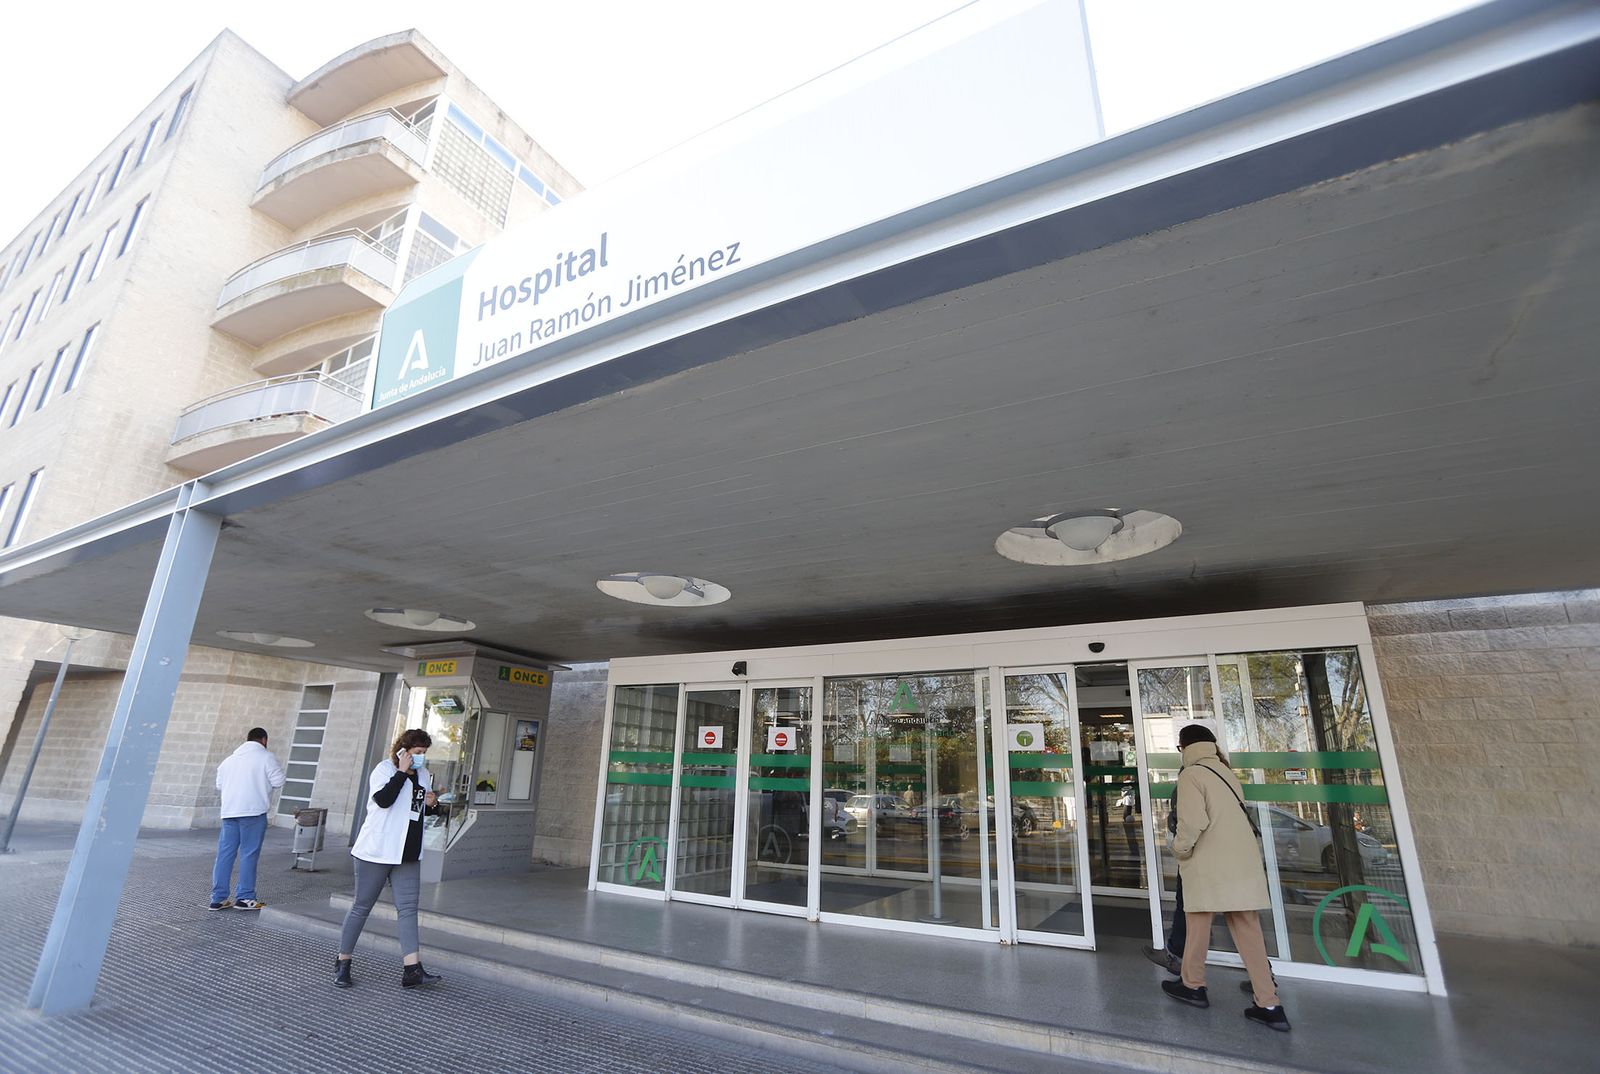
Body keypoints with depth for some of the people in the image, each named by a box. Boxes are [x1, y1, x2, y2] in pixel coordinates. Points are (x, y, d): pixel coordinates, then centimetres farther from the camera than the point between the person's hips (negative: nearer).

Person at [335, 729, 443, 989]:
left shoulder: (423, 775, 12)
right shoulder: (384, 769, -9)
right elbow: (383, 800, -27)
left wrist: (433, 803, 1)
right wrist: (402, 771, -24)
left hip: (408, 855, 6)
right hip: (377, 851, -6)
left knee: (408, 908, -1)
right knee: (362, 907, 7)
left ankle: (412, 969, -3)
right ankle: (342, 963, 26)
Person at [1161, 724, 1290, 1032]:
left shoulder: (1191, 774, -10)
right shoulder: (1226, 772, 13)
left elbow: (1193, 821, -19)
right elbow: (1237, 816, 13)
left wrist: (1180, 849, -3)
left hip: (1209, 865, -7)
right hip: (1243, 863, 7)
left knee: (1198, 925, 9)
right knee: (1248, 930, 9)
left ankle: (1192, 985, 22)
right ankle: (1269, 1005, 8)